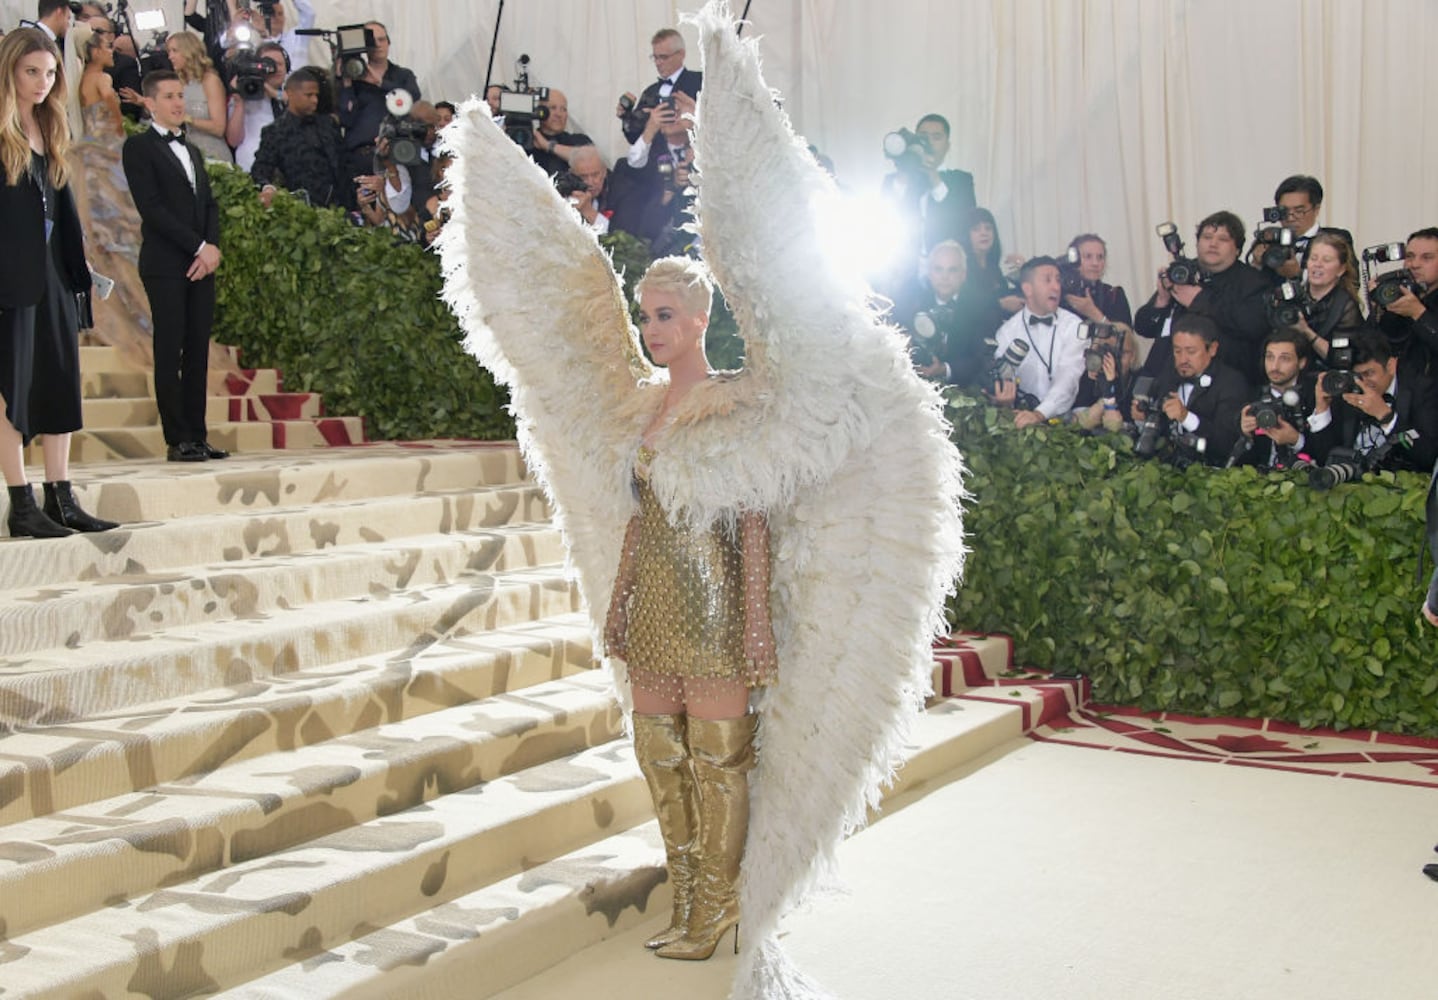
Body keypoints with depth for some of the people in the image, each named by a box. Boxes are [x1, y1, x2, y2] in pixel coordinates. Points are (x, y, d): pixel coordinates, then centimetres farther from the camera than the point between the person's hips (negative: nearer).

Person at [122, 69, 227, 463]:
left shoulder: (191, 150, 22)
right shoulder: (139, 147, 0)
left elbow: (209, 204, 16)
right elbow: (152, 208, -10)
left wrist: (212, 246, -3)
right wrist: (198, 246, -13)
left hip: (201, 263, 6)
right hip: (165, 264, -6)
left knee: (198, 352, 4)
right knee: (170, 352, -5)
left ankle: (198, 436, 7)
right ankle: (178, 440, -4)